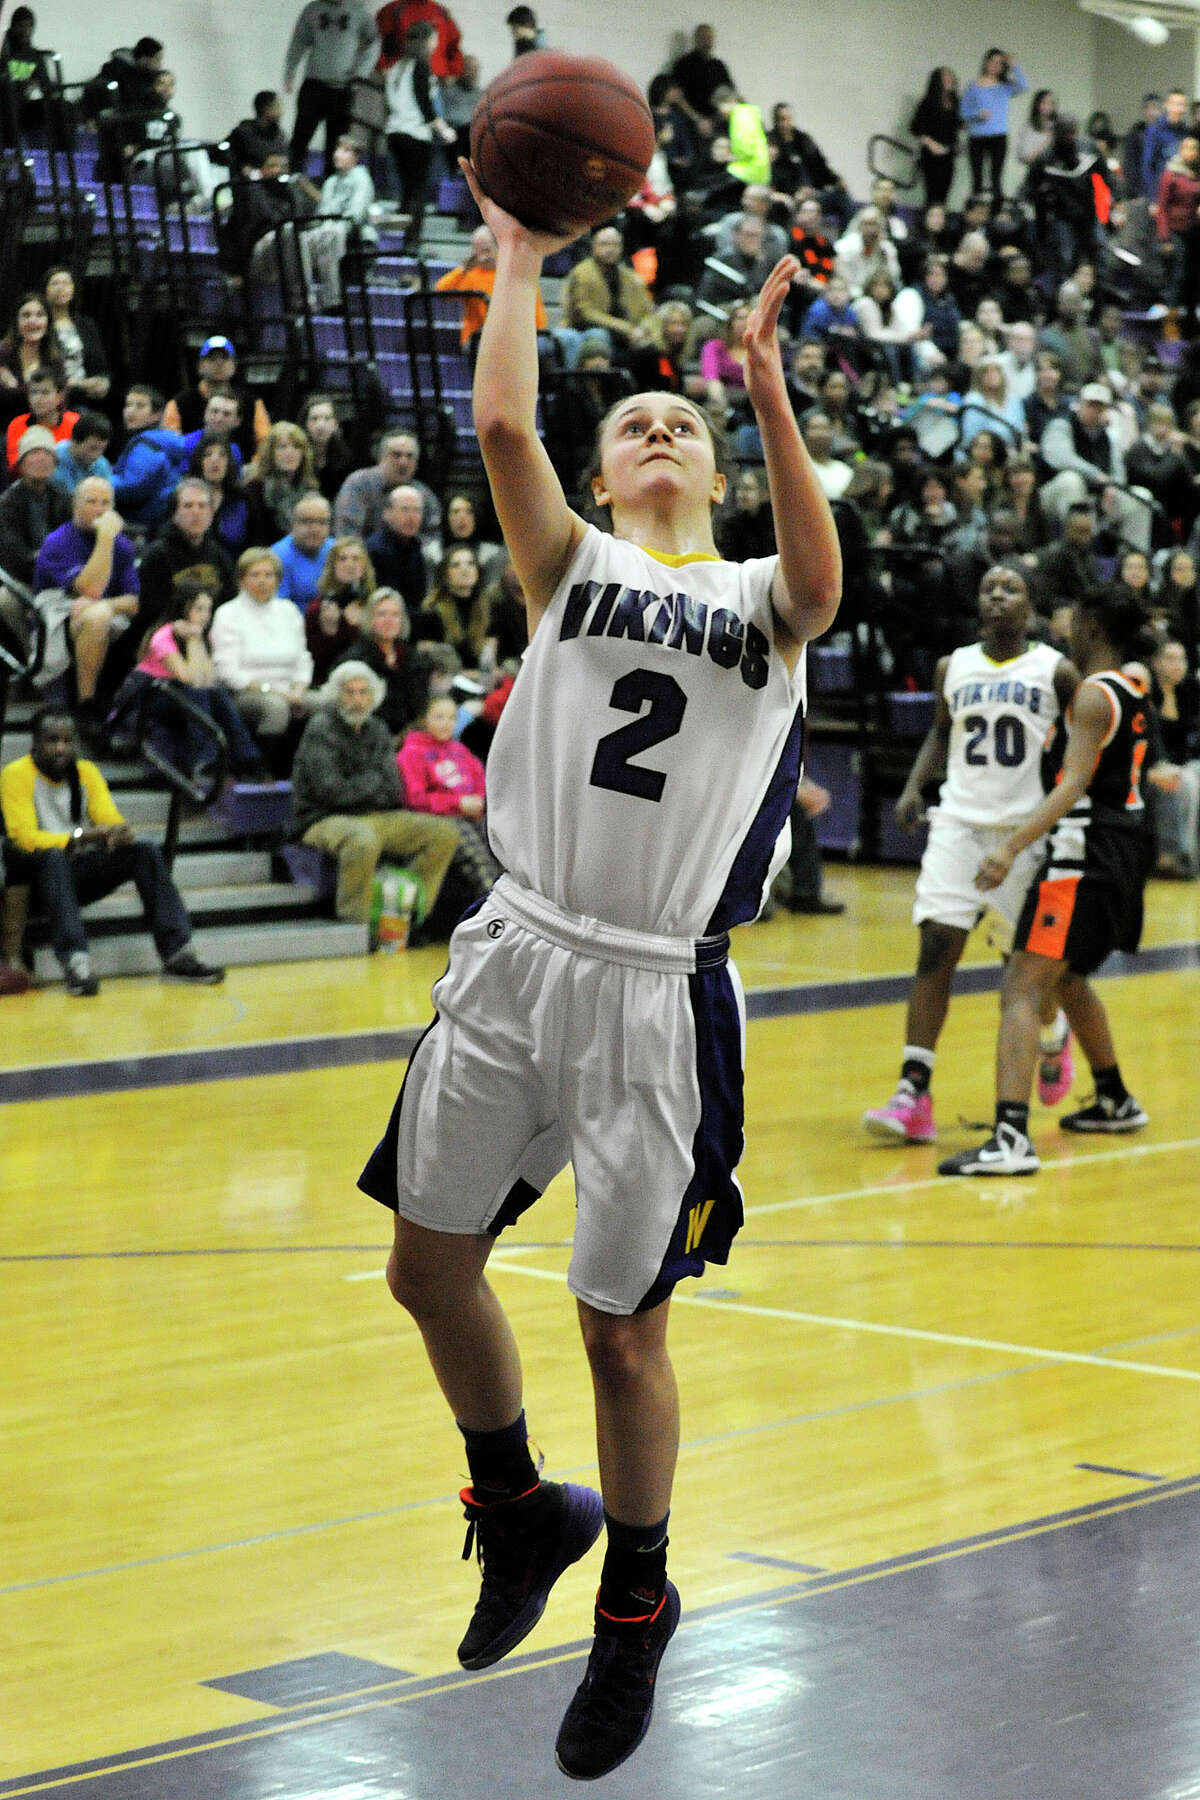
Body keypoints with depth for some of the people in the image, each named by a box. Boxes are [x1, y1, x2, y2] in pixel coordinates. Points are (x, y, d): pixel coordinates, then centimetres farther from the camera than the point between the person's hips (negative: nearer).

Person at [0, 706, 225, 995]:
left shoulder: (86, 772, 7)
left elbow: (112, 822, 2)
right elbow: (26, 838, -19)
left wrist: (119, 833, -24)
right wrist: (80, 837, -32)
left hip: (79, 873, 5)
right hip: (38, 873, -5)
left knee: (146, 852, -16)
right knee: (53, 857, -39)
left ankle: (177, 955, -26)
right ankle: (76, 961, -52)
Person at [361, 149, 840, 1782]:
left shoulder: (760, 598, 5)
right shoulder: (576, 564, 8)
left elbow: (820, 581, -21)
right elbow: (503, 427, -9)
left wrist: (770, 393, -29)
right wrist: (520, 264, -6)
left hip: (655, 992, -3)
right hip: (517, 958, 3)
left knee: (622, 1328, 3)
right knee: (429, 1264, 11)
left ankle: (636, 1599, 26)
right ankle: (521, 1514, 35)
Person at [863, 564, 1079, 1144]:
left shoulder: (1055, 672, -3)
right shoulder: (952, 668, 7)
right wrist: (915, 783, 7)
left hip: (1030, 829, -2)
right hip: (959, 824, 2)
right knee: (936, 949, -11)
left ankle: (1054, 1037, 42)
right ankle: (912, 1096, -14)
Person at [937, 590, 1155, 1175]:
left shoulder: (1093, 695, -13)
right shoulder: (1133, 689, 14)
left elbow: (1075, 785, -25)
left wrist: (1012, 846, -33)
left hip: (1086, 852, -10)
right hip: (1125, 842, 10)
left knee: (1022, 989, -17)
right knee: (1067, 977, 30)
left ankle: (1011, 1138, -31)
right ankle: (1115, 1102, 43)